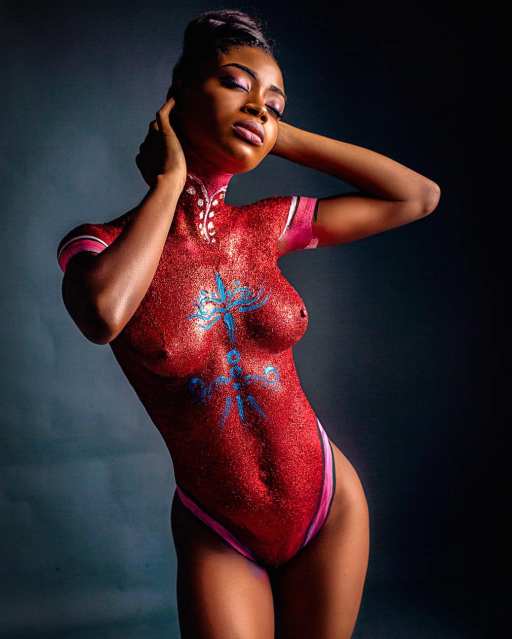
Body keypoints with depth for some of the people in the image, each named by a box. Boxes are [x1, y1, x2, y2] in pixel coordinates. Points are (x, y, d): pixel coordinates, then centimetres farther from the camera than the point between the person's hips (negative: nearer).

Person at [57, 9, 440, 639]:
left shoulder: (264, 226, -4)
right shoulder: (100, 243, -10)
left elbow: (419, 196, -2)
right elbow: (105, 316, -34)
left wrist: (279, 134, -6)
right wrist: (169, 181, -19)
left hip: (332, 505, 3)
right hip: (218, 538, -3)